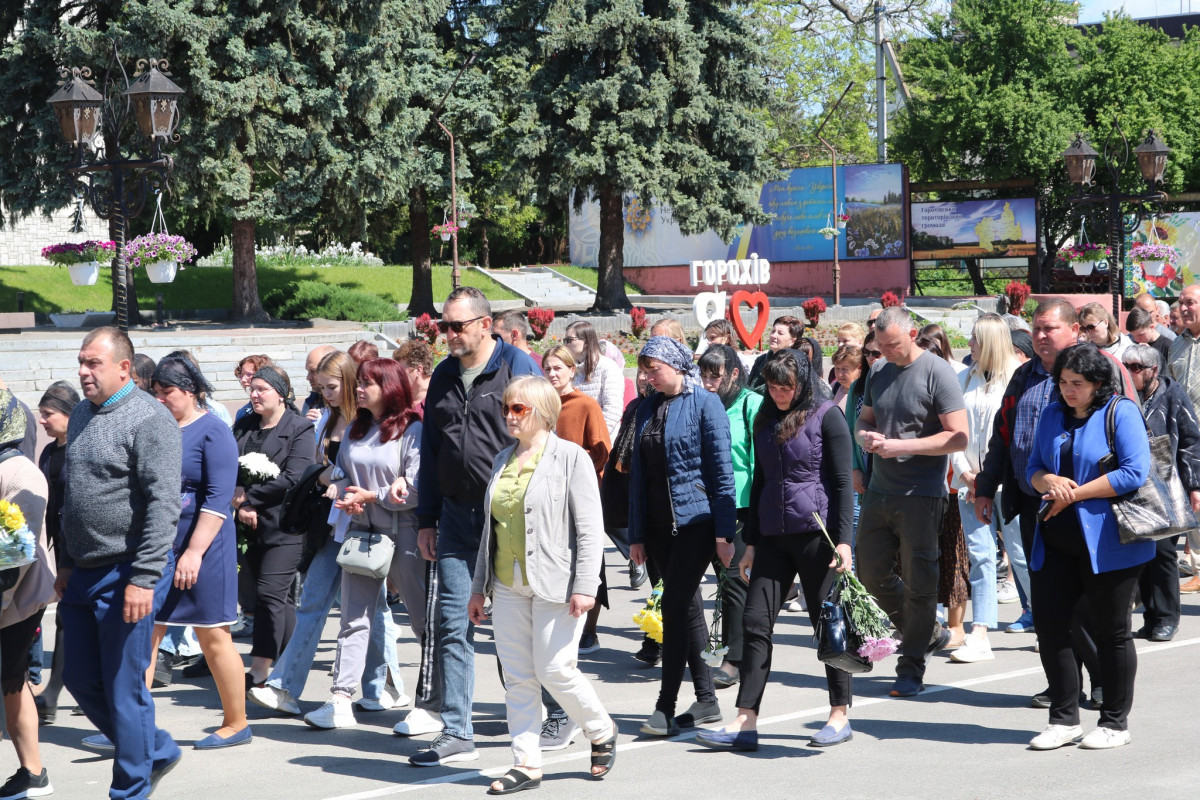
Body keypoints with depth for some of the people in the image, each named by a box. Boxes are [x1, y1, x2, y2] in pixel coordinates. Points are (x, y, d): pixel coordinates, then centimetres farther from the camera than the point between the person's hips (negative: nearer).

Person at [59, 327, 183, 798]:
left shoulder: (149, 419, -13)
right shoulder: (81, 415, 13)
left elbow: (163, 505, -19)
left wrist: (144, 578, -23)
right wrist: (66, 564, 20)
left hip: (126, 576, -8)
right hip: (84, 576, 9)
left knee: (124, 687, -1)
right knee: (81, 679, 14)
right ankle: (157, 751, 31)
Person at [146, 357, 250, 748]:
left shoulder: (212, 432, -8)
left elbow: (218, 499, -15)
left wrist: (194, 551, -21)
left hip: (201, 550, -6)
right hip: (155, 550, 6)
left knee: (213, 637, 2)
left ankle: (237, 724, 15)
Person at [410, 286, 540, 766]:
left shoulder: (518, 367, -5)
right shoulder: (444, 376, 13)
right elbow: (430, 452, 17)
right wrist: (426, 519, 13)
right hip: (457, 517, 5)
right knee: (453, 624, 0)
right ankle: (456, 733, 2)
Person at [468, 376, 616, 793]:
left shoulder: (571, 457, -5)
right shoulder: (503, 460, 14)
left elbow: (590, 529, -9)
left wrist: (585, 586, -16)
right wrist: (479, 586, 17)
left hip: (555, 585, -6)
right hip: (508, 587, 6)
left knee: (555, 669, -6)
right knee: (517, 676, 4)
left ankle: (602, 733, 19)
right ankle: (526, 764, 10)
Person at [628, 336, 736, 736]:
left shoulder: (705, 403, -6)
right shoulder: (648, 408, 11)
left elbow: (721, 470, -7)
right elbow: (638, 473, 14)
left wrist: (724, 532, -10)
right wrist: (637, 534, 11)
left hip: (696, 520, -6)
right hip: (660, 524, 6)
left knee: (675, 606, -10)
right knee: (686, 608, 10)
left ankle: (666, 705, -8)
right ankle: (706, 699, 17)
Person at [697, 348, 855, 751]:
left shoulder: (826, 416, -5)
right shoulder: (766, 419, 13)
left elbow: (843, 481, -7)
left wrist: (843, 540, -14)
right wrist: (751, 541, 15)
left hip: (817, 532, -6)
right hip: (773, 534, 6)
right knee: (756, 622, -2)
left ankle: (839, 716, 14)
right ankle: (745, 723, -2)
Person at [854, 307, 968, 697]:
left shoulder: (937, 373, -10)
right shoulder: (879, 372, 10)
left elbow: (958, 437, -14)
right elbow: (864, 418, 21)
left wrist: (901, 446, -19)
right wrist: (865, 435, -4)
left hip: (921, 495, -7)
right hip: (880, 490, 7)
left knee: (918, 583, -1)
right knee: (870, 572, 10)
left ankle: (912, 668, 8)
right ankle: (928, 634, 29)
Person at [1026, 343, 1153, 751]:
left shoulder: (1121, 413, -6)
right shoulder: (1053, 413, 12)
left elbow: (1135, 473, -16)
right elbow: (1033, 467, 15)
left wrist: (1074, 494, -14)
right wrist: (1048, 481, -10)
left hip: (1107, 543, -6)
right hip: (1057, 541, 6)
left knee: (1110, 631, 3)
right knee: (1049, 625, 3)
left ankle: (1115, 723, 15)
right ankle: (1064, 720, 15)